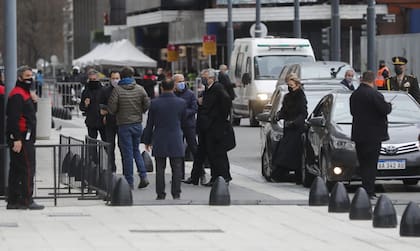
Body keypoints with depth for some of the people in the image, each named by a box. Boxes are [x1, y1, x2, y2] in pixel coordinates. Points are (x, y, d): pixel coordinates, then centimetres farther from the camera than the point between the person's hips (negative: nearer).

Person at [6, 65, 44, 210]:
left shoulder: (24, 93, 20)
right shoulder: (17, 95, -14)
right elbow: (14, 118, -22)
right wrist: (17, 139, -26)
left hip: (25, 138, 11)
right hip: (21, 138, -11)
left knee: (16, 169, 11)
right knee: (27, 168, -9)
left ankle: (13, 200, 14)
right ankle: (27, 200, -9)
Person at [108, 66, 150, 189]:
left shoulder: (117, 90, -10)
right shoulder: (140, 89, -1)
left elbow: (112, 107, -12)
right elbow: (147, 105, 0)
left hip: (124, 125, -3)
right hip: (138, 124, 3)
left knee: (127, 153, 2)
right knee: (136, 150, 18)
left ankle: (129, 182, 4)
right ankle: (143, 176, 4)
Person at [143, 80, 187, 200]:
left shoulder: (154, 103, -6)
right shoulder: (181, 103, -5)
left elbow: (150, 124, 0)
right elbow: (183, 121, 8)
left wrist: (147, 141, 10)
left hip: (159, 141, 0)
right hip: (176, 141, 0)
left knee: (160, 169, 6)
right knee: (177, 168, 5)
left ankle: (160, 194, 6)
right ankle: (176, 194, 2)